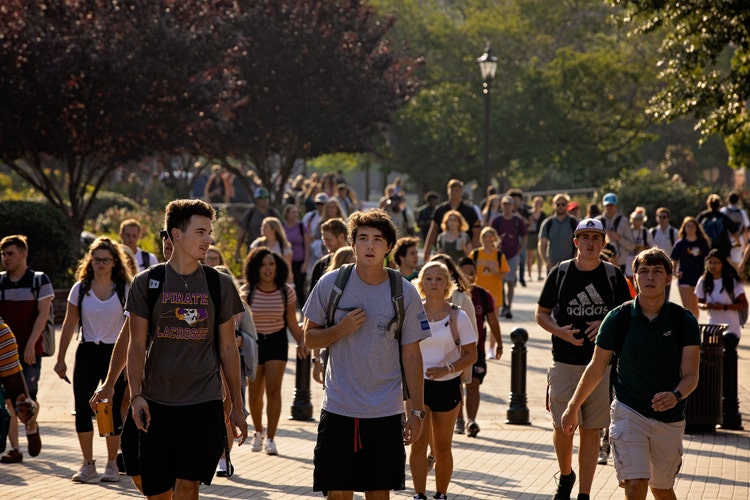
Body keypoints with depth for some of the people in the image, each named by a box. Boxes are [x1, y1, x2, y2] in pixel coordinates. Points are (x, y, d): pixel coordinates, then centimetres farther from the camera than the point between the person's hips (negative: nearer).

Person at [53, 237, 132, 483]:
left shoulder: (125, 290, -1)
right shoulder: (80, 289, 4)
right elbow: (69, 325, 8)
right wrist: (60, 358, 6)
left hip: (115, 353, -2)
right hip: (87, 352, 2)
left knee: (113, 411, 0)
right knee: (82, 409, -1)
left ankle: (112, 464, 13)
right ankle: (87, 464, 11)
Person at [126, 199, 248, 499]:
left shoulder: (220, 285, 6)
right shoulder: (147, 283, 2)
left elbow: (228, 348, 10)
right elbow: (136, 345, 1)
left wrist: (237, 406, 10)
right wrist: (136, 395, -12)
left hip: (205, 404, 0)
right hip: (157, 404, 0)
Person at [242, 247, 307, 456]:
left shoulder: (286, 291, -4)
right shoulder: (247, 290, -7)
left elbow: (291, 321, 4)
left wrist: (301, 342, -7)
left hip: (277, 342, 0)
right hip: (253, 342, 0)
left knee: (273, 390, -10)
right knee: (254, 393, 6)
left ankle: (270, 438, -4)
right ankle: (258, 431, 31)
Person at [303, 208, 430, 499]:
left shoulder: (405, 293, -1)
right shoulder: (330, 284, -1)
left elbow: (411, 356, 3)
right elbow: (309, 338, 5)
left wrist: (416, 411, 0)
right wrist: (341, 329, -15)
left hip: (386, 413, 0)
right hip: (338, 409, 0)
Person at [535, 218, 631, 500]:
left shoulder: (613, 275, 3)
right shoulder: (560, 272, 2)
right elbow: (541, 313, 8)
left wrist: (606, 324, -12)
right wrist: (560, 332, -12)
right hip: (564, 363, 0)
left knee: (590, 431, 2)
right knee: (562, 427, 1)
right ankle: (566, 476, 29)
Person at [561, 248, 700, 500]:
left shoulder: (684, 321, -4)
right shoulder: (618, 318, -5)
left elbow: (691, 375, -6)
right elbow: (596, 368, 7)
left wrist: (676, 395, -28)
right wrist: (573, 407, 14)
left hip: (670, 418, 2)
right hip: (628, 411, -1)